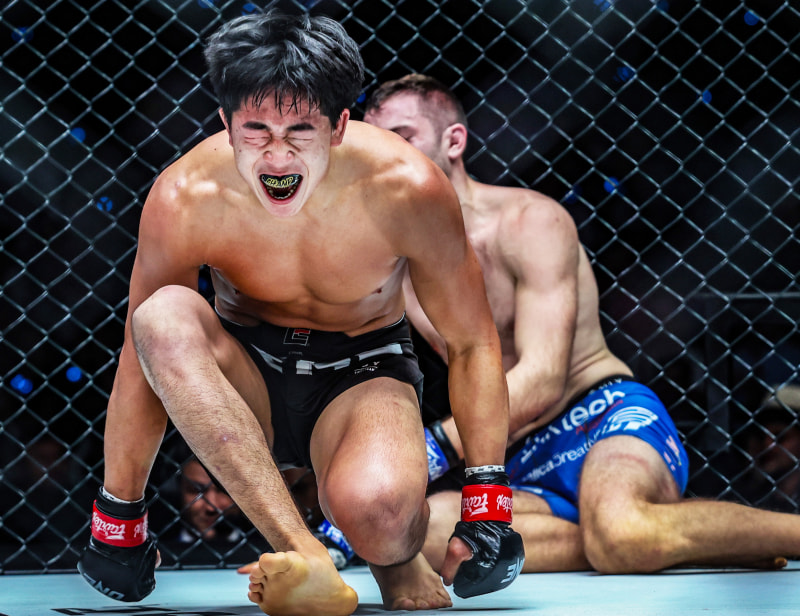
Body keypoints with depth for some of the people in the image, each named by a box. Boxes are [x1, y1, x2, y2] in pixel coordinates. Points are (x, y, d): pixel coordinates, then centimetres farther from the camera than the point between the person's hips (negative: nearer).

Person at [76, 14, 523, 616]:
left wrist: (490, 501, -12)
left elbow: (473, 344, -9)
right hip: (244, 378, 2)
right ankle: (300, 548, -38)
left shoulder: (407, 188, -22)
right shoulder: (184, 198, -20)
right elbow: (144, 361, -8)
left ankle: (398, 558, 1)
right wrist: (117, 516, -3)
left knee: (376, 510, -38)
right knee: (163, 317, -34)